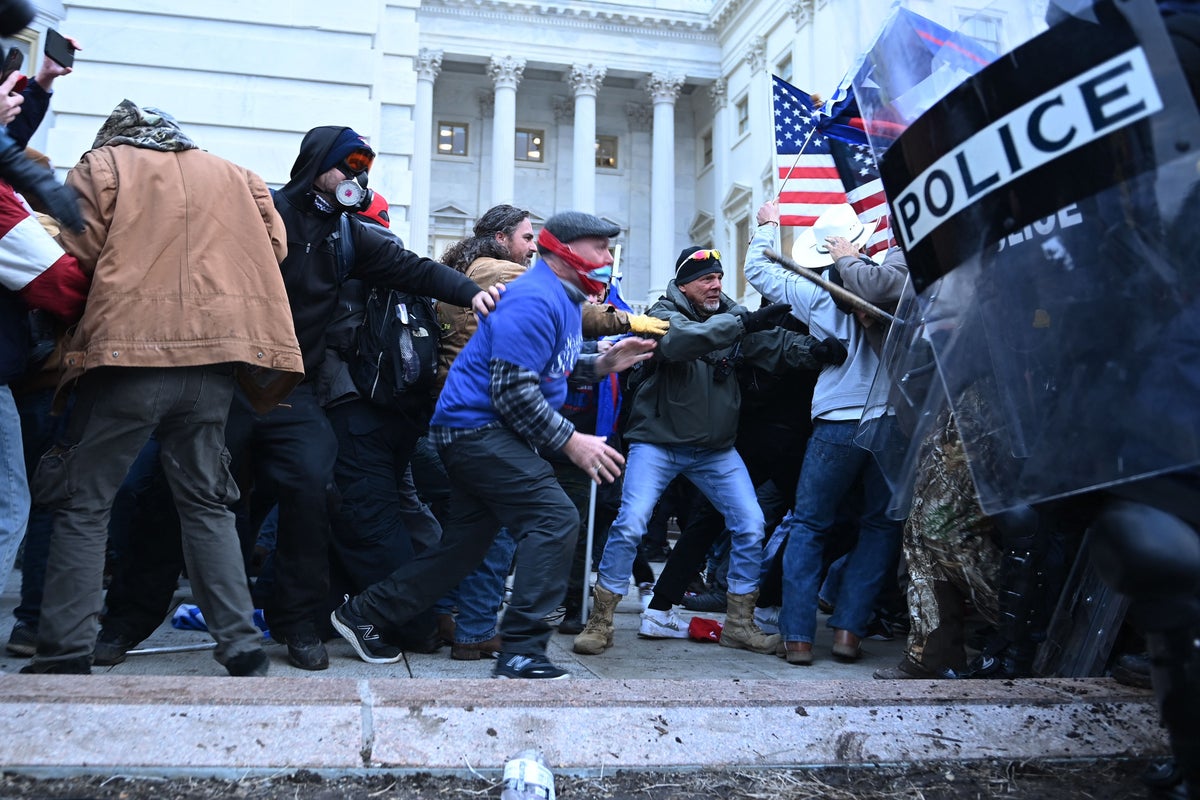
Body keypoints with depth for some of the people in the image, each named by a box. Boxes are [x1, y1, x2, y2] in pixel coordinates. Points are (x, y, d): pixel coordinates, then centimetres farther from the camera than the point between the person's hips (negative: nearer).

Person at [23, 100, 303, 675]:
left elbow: (77, 261, 1)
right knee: (207, 502, 13)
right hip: (214, 357, 4)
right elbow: (273, 250, 10)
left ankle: (65, 653, 4)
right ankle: (242, 648, 9)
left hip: (127, 351, -3)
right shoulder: (234, 176, 19)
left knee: (83, 504, 6)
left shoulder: (100, 165, 10)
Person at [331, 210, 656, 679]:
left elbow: (552, 369, 21)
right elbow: (513, 391, -23)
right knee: (555, 519, -18)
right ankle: (521, 653, -16)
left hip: (475, 432, 11)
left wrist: (601, 365, 6)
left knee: (465, 545, 13)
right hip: (478, 426, -11)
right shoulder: (535, 300, -18)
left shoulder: (564, 298, 16)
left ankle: (362, 616, 24)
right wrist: (570, 441, -20)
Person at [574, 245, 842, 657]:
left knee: (751, 526, -1)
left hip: (716, 449, 5)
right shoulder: (665, 313, -8)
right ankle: (600, 622, 1)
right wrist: (743, 322, -39)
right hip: (658, 442, -5)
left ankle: (739, 623, 13)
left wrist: (815, 349, -26)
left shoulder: (731, 315, 7)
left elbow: (776, 343, -5)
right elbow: (679, 341, -32)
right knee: (629, 525, -13)